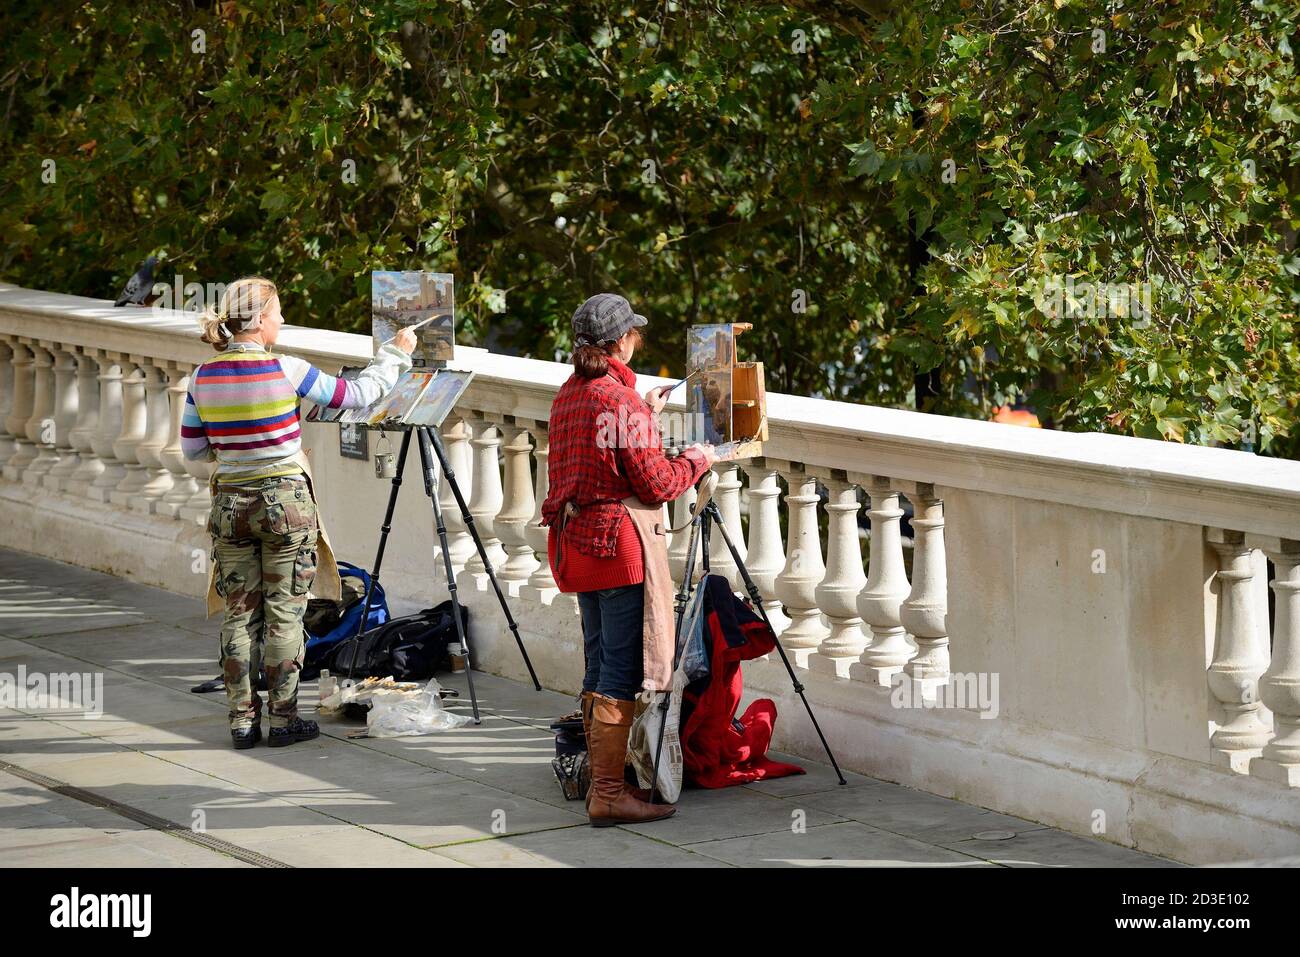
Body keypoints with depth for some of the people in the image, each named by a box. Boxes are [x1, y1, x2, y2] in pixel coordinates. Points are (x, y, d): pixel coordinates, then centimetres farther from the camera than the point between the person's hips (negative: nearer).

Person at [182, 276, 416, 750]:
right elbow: (356, 395, -5)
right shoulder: (286, 371, -14)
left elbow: (192, 448, 6)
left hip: (230, 502, 4)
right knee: (283, 613, 5)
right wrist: (396, 354, 8)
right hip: (284, 501, -4)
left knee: (238, 614, 9)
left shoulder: (204, 376, -2)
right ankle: (283, 719, 9)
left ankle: (242, 720, 12)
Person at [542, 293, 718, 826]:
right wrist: (697, 460, 3)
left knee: (599, 670, 16)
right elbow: (656, 484, -14)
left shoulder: (568, 395, 10)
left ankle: (601, 781, 23)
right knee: (621, 674, -5)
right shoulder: (622, 399, -16)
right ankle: (609, 795, -5)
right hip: (621, 543, -9)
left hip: (576, 541, 9)